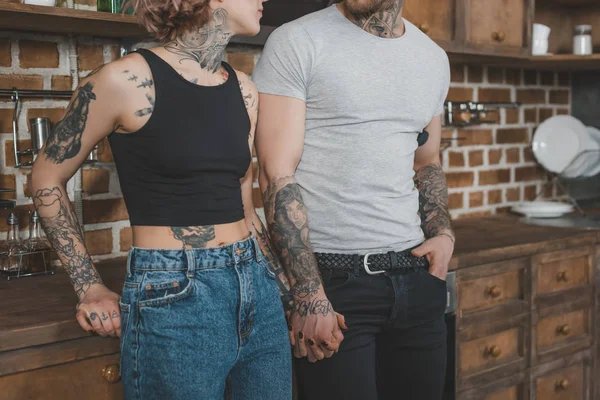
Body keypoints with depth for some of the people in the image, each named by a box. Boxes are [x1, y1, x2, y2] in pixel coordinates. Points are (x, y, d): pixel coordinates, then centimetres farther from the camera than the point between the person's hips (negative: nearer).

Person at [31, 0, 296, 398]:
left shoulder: (244, 91, 7)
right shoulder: (128, 80, -10)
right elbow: (48, 179, 1)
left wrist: (290, 289, 13)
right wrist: (90, 288, 0)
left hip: (257, 293, 6)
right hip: (173, 302, -6)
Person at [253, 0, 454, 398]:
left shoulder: (434, 58, 10)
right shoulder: (296, 42, -7)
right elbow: (278, 175, -12)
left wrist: (443, 233, 3)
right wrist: (309, 291, -17)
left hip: (415, 275, 5)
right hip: (332, 278, -5)